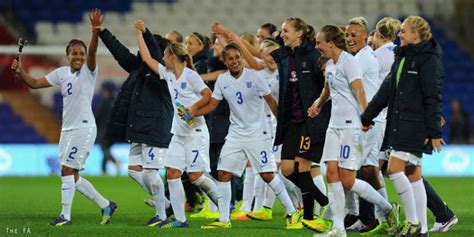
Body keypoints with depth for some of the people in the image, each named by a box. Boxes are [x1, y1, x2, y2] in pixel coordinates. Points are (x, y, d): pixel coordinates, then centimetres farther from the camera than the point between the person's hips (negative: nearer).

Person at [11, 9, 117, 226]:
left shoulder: (89, 71, -7)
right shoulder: (61, 73, 10)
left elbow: (92, 52, -27)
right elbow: (35, 83, 12)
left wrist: (96, 30, -44)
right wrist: (20, 72, -5)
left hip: (84, 127, -7)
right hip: (67, 127, 7)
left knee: (67, 170, -11)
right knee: (71, 176, 9)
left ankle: (65, 215, -4)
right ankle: (105, 206, 20)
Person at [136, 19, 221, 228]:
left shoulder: (190, 75, -10)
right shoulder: (168, 74, 11)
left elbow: (208, 94, -13)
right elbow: (147, 58, 15)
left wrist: (194, 107, -26)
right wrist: (140, 33, 17)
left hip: (196, 131, -8)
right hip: (179, 133, 8)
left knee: (195, 175, -10)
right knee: (172, 173, -3)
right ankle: (180, 219, -2)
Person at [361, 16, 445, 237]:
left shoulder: (428, 60, -11)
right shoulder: (402, 57, 15)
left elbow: (432, 98, -15)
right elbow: (386, 90, 21)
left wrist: (434, 131, -18)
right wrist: (366, 117, 22)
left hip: (415, 125, -9)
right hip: (398, 123, 9)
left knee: (394, 168, -14)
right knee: (413, 175, 8)